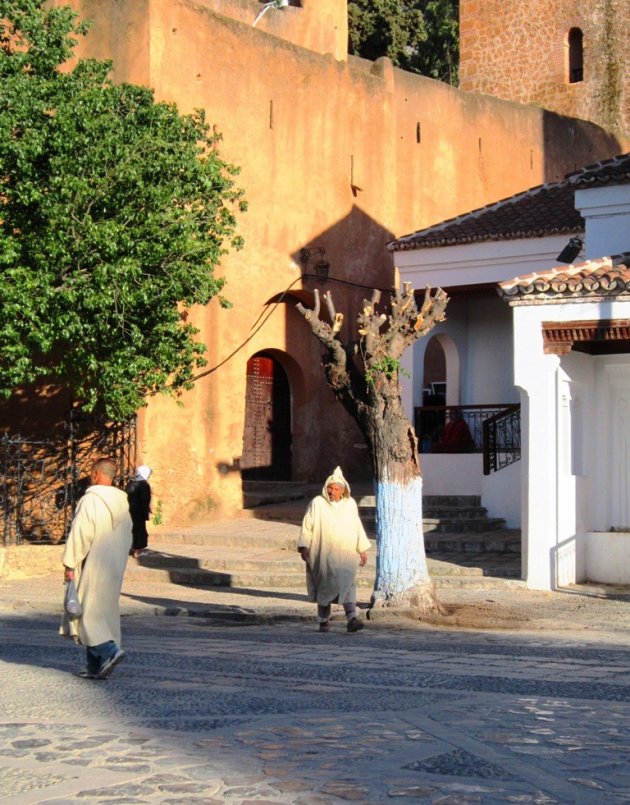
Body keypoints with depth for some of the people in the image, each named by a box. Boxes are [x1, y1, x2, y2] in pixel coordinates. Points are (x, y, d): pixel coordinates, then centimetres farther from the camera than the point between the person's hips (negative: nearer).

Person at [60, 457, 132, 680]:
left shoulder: (90, 500, -15)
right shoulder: (122, 501, 8)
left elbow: (80, 534, -18)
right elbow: (127, 537, 15)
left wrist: (69, 564, -12)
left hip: (93, 567, -7)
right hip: (114, 569, 7)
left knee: (87, 613, -2)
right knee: (104, 613, 11)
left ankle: (110, 651, -20)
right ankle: (96, 666, 13)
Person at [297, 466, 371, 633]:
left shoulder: (350, 504, 8)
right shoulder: (317, 503, -1)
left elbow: (357, 527, 13)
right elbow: (307, 526, -1)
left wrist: (362, 549, 11)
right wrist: (304, 547, -9)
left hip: (345, 554, 1)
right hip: (323, 554, -1)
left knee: (347, 584, -13)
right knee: (324, 586, 5)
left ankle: (352, 619, -22)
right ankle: (323, 621, 18)